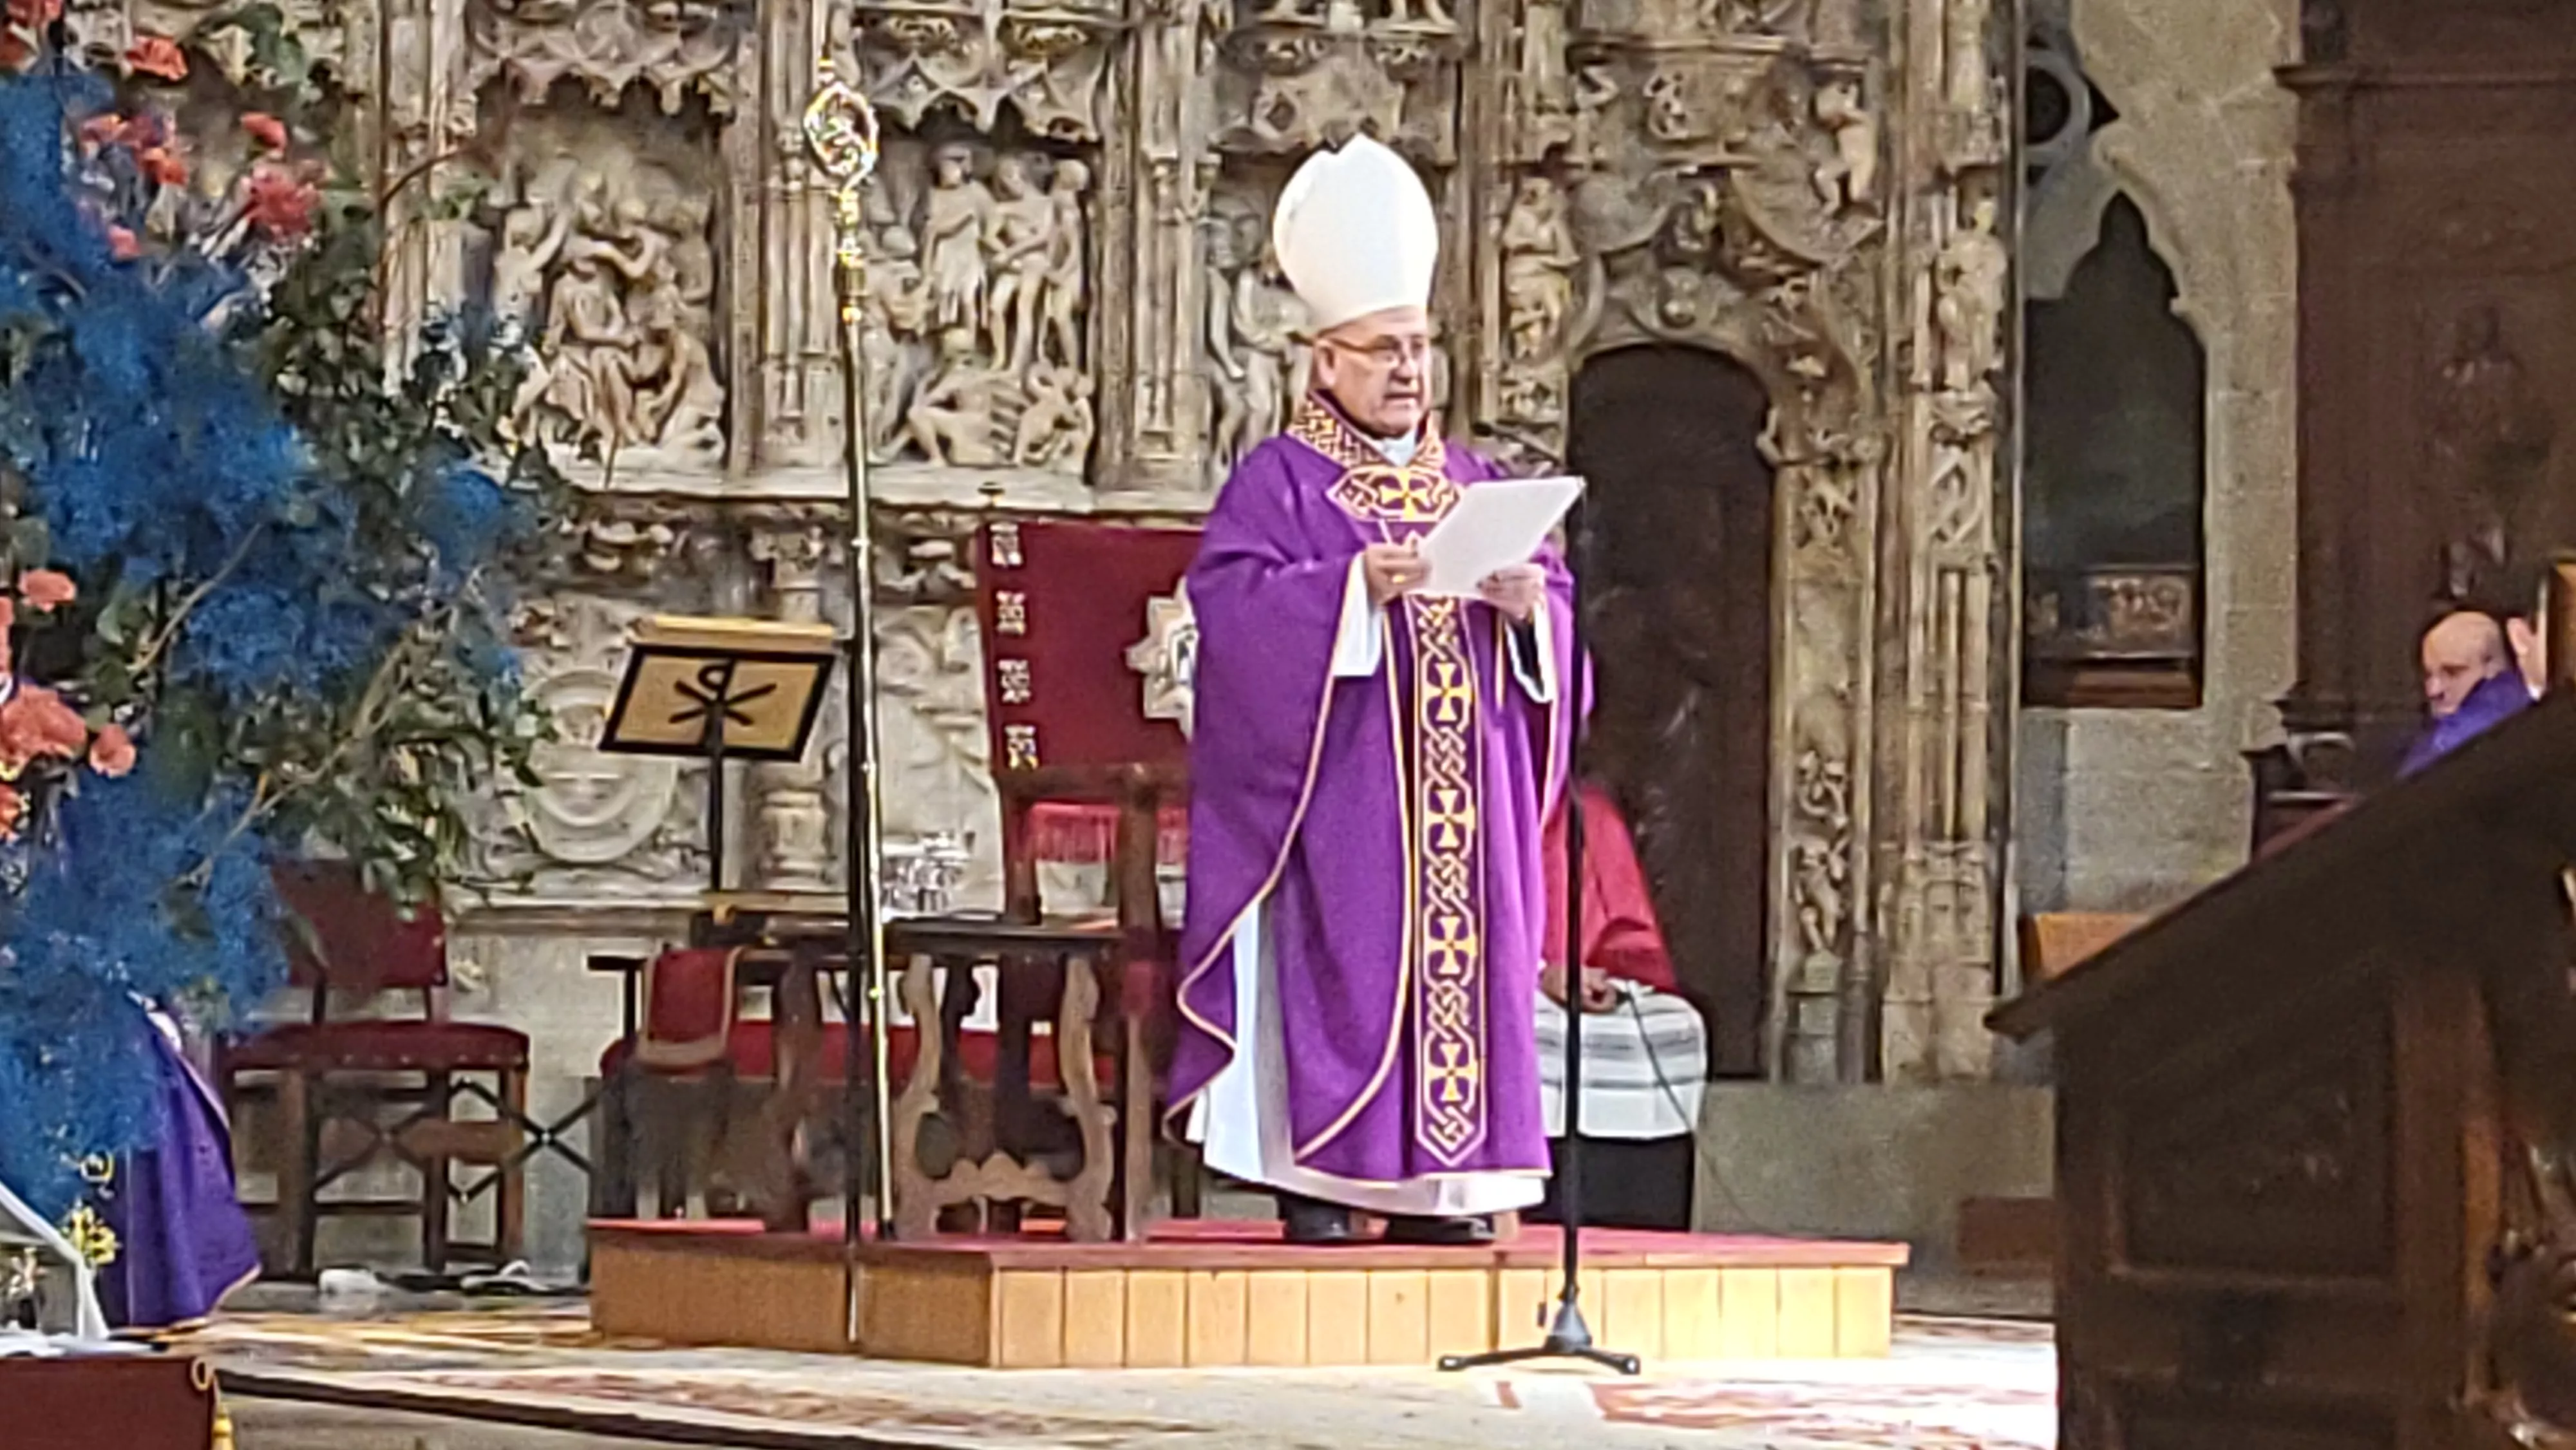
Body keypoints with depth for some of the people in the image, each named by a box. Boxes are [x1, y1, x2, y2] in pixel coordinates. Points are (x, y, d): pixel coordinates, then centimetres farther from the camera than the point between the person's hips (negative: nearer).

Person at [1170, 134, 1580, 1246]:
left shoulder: (1473, 484, 19)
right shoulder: (1279, 480, 2)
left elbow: (1554, 601, 15)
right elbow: (1230, 601, -13)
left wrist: (1528, 603, -9)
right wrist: (1357, 585, -25)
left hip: (1457, 792, 5)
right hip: (1336, 789, -5)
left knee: (1459, 961, 1)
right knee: (1339, 962, -10)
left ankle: (1434, 1179, 5)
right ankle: (1318, 1176, -7)